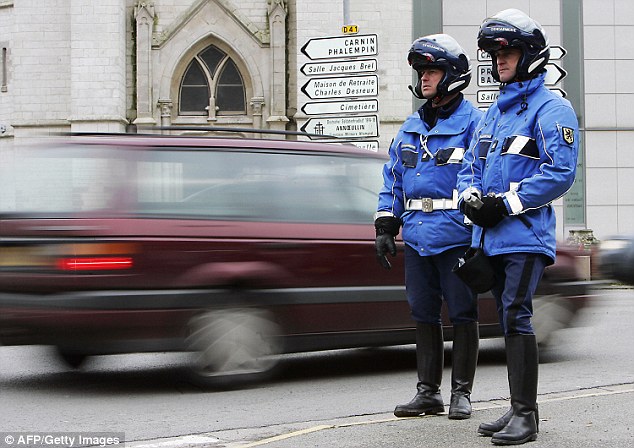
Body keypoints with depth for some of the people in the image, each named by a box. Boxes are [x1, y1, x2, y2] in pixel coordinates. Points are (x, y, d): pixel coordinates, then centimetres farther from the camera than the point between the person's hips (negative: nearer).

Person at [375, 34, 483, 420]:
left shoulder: (473, 123, -5)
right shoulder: (412, 127, 16)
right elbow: (392, 179, 18)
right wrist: (385, 228, 11)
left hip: (456, 238, -6)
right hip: (417, 236, 7)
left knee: (463, 314, 2)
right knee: (423, 314, 10)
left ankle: (462, 393, 12)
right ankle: (428, 392, 19)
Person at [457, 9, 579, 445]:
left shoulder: (550, 108, -6)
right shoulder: (494, 112, 20)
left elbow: (561, 171, -16)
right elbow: (471, 166, 22)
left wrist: (507, 202, -17)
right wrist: (471, 197, 0)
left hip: (525, 234, -8)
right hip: (491, 236, 8)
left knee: (516, 317, -13)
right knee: (509, 320, 11)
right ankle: (519, 409, 19)